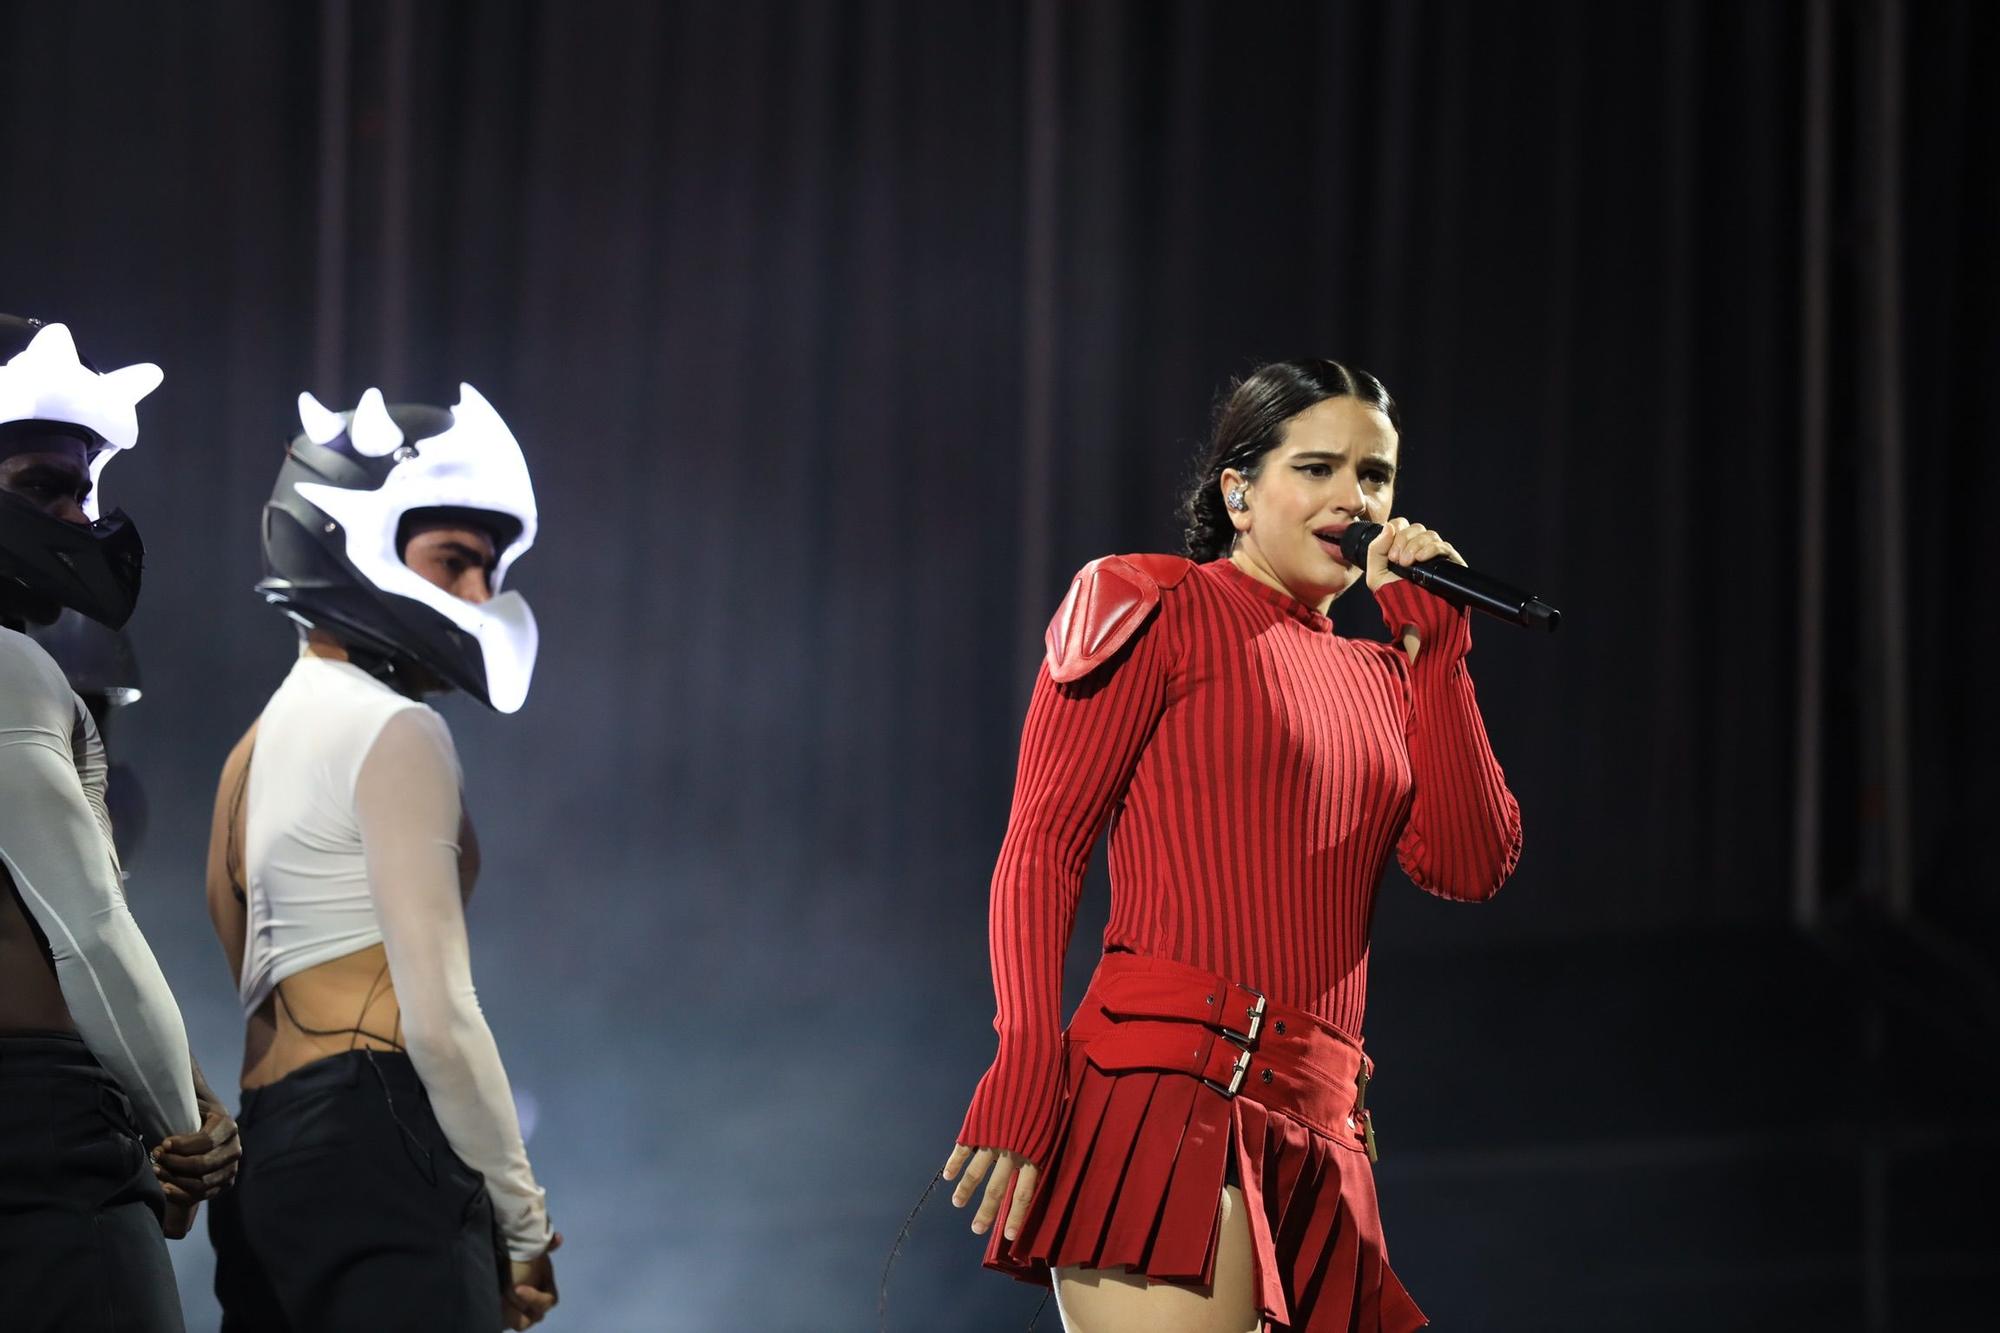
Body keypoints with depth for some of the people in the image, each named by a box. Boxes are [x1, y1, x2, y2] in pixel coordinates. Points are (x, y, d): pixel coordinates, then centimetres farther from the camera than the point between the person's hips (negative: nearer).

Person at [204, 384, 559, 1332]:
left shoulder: (261, 745, 21)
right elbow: (437, 1016, -12)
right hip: (378, 1146, -9)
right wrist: (521, 1221, -4)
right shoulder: (395, 734, -6)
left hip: (266, 1148, 9)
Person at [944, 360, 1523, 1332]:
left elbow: (1469, 866, 9)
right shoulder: (1164, 612, 6)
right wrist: (1026, 1070, -15)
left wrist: (1435, 645, 8)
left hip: (1319, 1127, 7)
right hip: (1170, 1087, -7)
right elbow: (1040, 850, -2)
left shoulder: (1374, 676, 24)